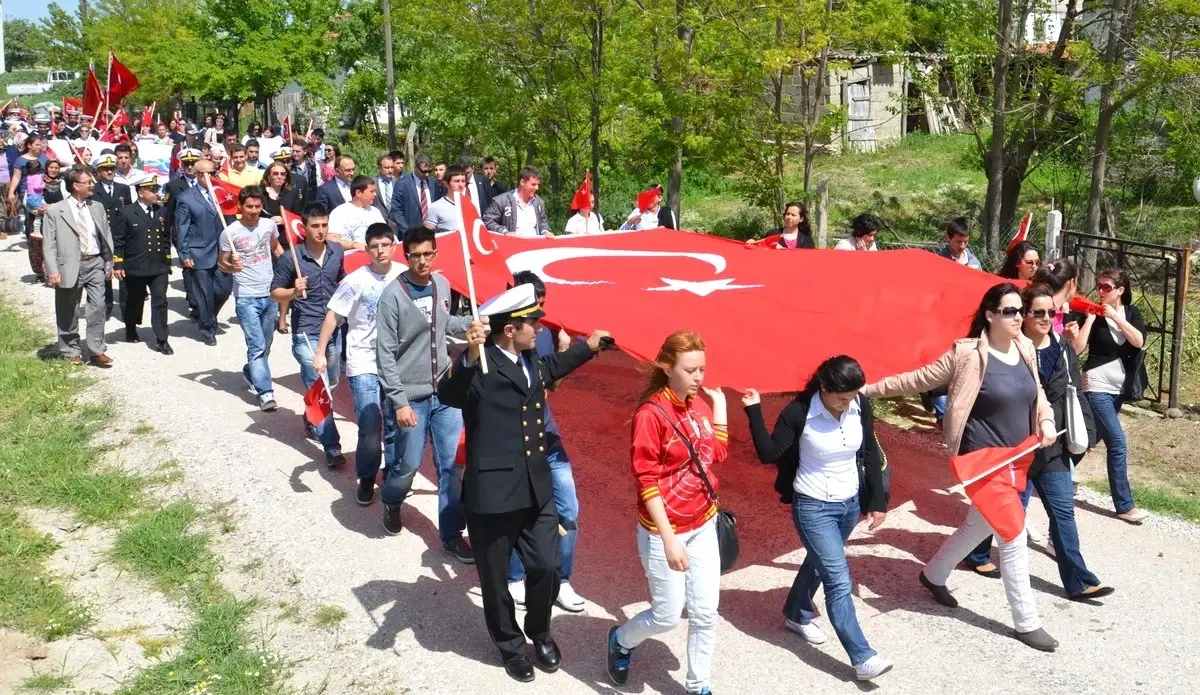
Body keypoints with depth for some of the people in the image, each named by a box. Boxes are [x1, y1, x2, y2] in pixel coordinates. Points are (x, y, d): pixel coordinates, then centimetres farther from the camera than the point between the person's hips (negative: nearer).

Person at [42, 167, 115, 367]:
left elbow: (106, 237, 12)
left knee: (97, 307, -4)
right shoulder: (55, 211, -4)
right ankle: (71, 351, 22)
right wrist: (52, 271, -15)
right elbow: (49, 244, -7)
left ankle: (97, 351, 3)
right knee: (68, 313, 8)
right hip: (70, 266, -3)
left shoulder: (97, 208, 9)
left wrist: (109, 262, 9)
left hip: (95, 263, 3)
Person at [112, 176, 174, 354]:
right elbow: (117, 241, -7)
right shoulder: (125, 213, -6)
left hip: (159, 267, 3)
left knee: (160, 302, -5)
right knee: (135, 301, 14)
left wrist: (168, 260, 12)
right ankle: (131, 330, 38)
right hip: (135, 267, -3)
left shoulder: (161, 212, 9)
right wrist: (117, 264, -11)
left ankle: (161, 340, -4)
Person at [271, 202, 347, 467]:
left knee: (331, 383, 21)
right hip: (306, 333, -6)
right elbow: (275, 291, -4)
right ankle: (331, 447, -7)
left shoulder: (336, 252, 1)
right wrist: (294, 292, -22)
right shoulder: (292, 258, -12)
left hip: (334, 330, 6)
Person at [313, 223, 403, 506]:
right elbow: (332, 315, -5)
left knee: (394, 423, 12)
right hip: (363, 363, -3)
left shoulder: (403, 275, -3)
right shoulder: (355, 281, -12)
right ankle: (366, 479, 15)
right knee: (370, 429, -7)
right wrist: (320, 353, -7)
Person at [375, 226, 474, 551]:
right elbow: (386, 354, -14)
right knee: (409, 464, 7)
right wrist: (399, 402, -16)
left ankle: (451, 534, 16)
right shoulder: (393, 295, -14)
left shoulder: (442, 284, 2)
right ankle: (391, 502, 40)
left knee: (451, 465, 5)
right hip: (412, 396, -4)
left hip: (445, 392, 4)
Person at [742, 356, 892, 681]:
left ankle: (796, 615, 48)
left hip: (850, 503, 5)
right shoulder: (799, 412, -20)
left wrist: (877, 500, 5)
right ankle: (863, 658, -4)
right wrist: (754, 411, -28)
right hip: (813, 506, -5)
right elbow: (769, 454, -18)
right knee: (839, 581, -8)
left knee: (820, 562, 24)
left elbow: (871, 454, 3)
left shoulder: (861, 406, -8)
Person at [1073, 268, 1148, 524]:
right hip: (1098, 387, -5)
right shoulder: (1094, 313, -8)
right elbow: (1077, 347, -18)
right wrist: (1090, 317, -18)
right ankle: (1124, 506, -3)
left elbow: (1139, 342, -14)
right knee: (1118, 445, -9)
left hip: (1120, 387, 5)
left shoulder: (1131, 313, 3)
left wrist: (1114, 316, -18)